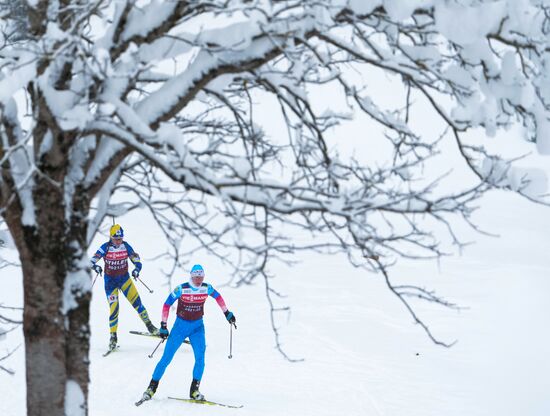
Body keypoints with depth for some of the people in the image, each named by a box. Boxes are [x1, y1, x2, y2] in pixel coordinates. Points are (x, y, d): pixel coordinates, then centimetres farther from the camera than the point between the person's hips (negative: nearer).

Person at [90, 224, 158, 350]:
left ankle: (150, 326, 8)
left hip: (124, 278, 2)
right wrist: (95, 266, -35)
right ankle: (113, 336, 7)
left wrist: (137, 269, -26)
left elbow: (137, 260, -4)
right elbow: (92, 260, -12)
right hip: (110, 280, -2)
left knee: (136, 301, -8)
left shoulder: (126, 246, -8)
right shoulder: (105, 247, -13)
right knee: (114, 308, -7)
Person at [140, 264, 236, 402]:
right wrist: (163, 326, -10)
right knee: (166, 358, -3)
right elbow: (167, 305, -9)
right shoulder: (181, 289, -16)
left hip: (198, 327, 2)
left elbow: (218, 296, 14)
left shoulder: (206, 288, -7)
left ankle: (194, 390, -4)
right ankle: (152, 387, 8)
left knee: (200, 357, -14)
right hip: (181, 325, -2)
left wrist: (227, 313, 18)